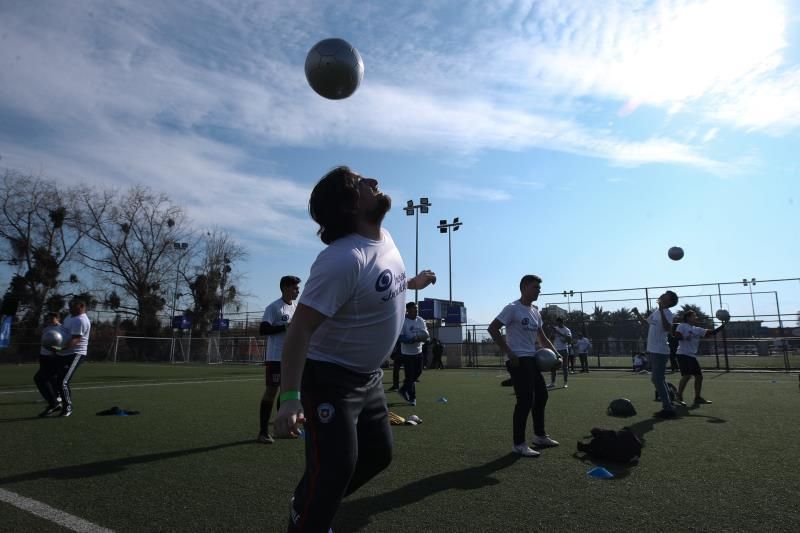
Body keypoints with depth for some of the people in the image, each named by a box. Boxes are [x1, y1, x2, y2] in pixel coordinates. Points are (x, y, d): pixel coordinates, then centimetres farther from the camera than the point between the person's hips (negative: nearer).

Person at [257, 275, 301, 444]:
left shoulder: (296, 307, 14)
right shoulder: (273, 307, -9)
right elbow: (263, 329, -16)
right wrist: (285, 327, -22)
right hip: (276, 357, -7)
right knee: (271, 390, -5)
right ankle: (263, 431, 2)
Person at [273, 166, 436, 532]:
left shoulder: (385, 238, -1)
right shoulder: (344, 258, -30)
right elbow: (301, 328, -31)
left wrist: (413, 283, 37)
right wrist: (290, 398, -36)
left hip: (369, 376, 9)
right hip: (331, 378, -9)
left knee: (378, 454, 19)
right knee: (335, 468, -12)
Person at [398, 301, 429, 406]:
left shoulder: (420, 320, 5)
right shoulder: (403, 321, -15)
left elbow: (425, 333, 10)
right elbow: (400, 337, -19)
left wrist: (424, 337, -14)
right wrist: (412, 340, -33)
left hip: (418, 351, 7)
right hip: (407, 353, -7)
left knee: (418, 372, 14)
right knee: (410, 376, -3)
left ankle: (403, 390, 33)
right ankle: (412, 398, 12)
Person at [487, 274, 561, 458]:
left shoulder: (535, 312, 14)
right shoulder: (513, 308, -12)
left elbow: (541, 337, 24)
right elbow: (492, 329, -16)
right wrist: (509, 353, -19)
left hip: (532, 359, 9)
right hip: (518, 360, -9)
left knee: (541, 395, 17)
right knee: (525, 400, -10)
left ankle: (540, 436, 33)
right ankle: (518, 444, 2)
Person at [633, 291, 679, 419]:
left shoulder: (667, 313, -14)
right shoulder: (656, 312, 13)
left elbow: (667, 328, -34)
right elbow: (646, 322, 32)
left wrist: (661, 311, -35)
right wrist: (637, 313, 20)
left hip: (660, 352, -10)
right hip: (652, 350, 10)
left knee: (658, 379, -9)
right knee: (656, 379, 16)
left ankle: (668, 408, -3)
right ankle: (668, 405, 26)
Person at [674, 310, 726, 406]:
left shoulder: (697, 330, 18)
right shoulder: (682, 326, -2)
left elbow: (711, 333, 12)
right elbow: (677, 335, -14)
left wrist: (722, 326, 4)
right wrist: (685, 337, -28)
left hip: (692, 356, 8)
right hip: (683, 354, -8)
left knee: (699, 376, 8)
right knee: (687, 375, -17)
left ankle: (697, 398, 21)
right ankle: (679, 397, -6)